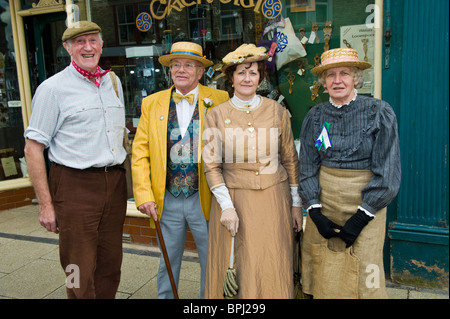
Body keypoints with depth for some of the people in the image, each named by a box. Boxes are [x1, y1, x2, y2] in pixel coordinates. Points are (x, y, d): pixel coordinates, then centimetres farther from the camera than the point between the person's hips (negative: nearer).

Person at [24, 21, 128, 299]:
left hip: (115, 183, 5)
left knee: (110, 266, 14)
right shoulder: (53, 88, -5)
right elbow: (33, 149, -6)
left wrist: (125, 181, 14)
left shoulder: (113, 82, 13)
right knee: (81, 274, 2)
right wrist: (46, 204, -10)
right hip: (75, 185, -5)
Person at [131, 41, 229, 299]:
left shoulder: (219, 100, -3)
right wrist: (144, 195, -5)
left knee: (212, 263, 13)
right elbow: (140, 152, 3)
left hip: (205, 200, -1)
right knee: (168, 262, 18)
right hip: (168, 200, 2)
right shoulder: (152, 103, 4)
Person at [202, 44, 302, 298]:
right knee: (236, 269, 7)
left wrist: (296, 204, 6)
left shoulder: (277, 111, 2)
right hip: (234, 200, 0)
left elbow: (290, 160, 7)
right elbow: (212, 166, -2)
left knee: (273, 269, 8)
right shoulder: (217, 115, -1)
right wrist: (226, 207, -10)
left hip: (273, 200, 1)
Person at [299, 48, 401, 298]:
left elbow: (386, 173, -8)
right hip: (323, 200, 3)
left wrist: (361, 217, -11)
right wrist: (315, 212, -4)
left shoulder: (379, 113, -6)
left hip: (365, 204, -3)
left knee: (365, 274, 1)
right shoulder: (316, 116, 3)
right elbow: (308, 167, 4)